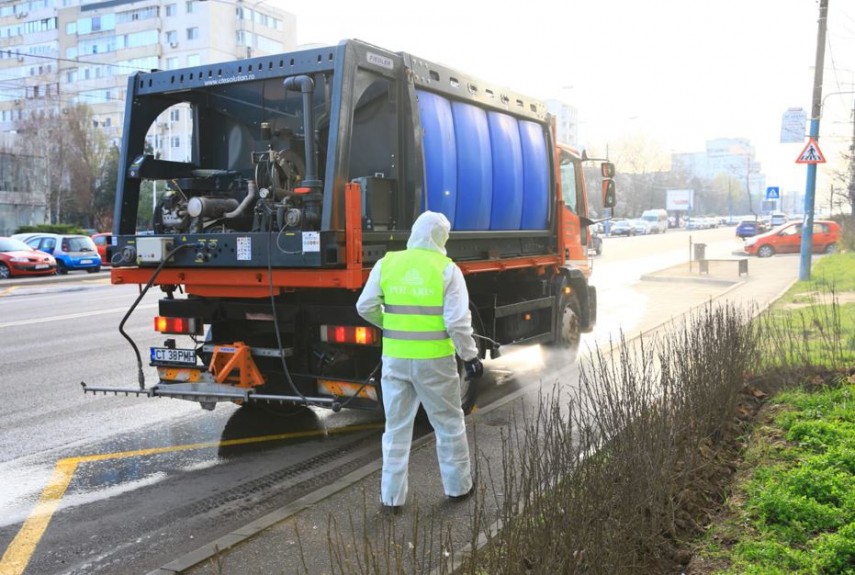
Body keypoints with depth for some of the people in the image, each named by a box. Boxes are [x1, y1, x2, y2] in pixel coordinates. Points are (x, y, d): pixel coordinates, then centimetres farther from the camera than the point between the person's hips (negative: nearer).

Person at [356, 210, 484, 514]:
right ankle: (457, 487, 29)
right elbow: (457, 321, -11)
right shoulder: (447, 269, -8)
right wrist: (470, 356, 0)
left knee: (396, 428, 14)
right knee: (449, 424, 16)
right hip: (435, 360, -2)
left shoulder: (387, 263, 0)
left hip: (395, 358, 2)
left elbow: (365, 307, 4)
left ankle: (392, 497, 17)